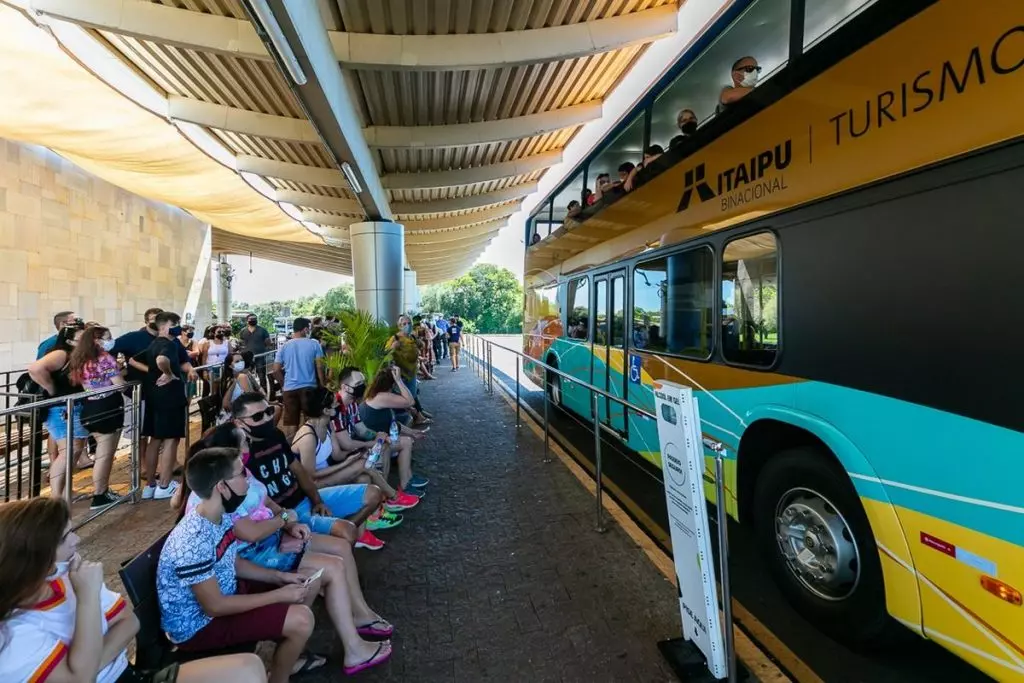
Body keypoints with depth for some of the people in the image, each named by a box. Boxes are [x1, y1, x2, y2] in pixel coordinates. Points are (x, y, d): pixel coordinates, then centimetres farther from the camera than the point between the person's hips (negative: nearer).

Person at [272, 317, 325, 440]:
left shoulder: (284, 346, 6)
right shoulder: (314, 344, -3)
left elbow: (276, 370, 5)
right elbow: (319, 367, -7)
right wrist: (322, 385, 2)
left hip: (289, 388, 3)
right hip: (309, 387, -3)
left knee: (289, 422, 8)